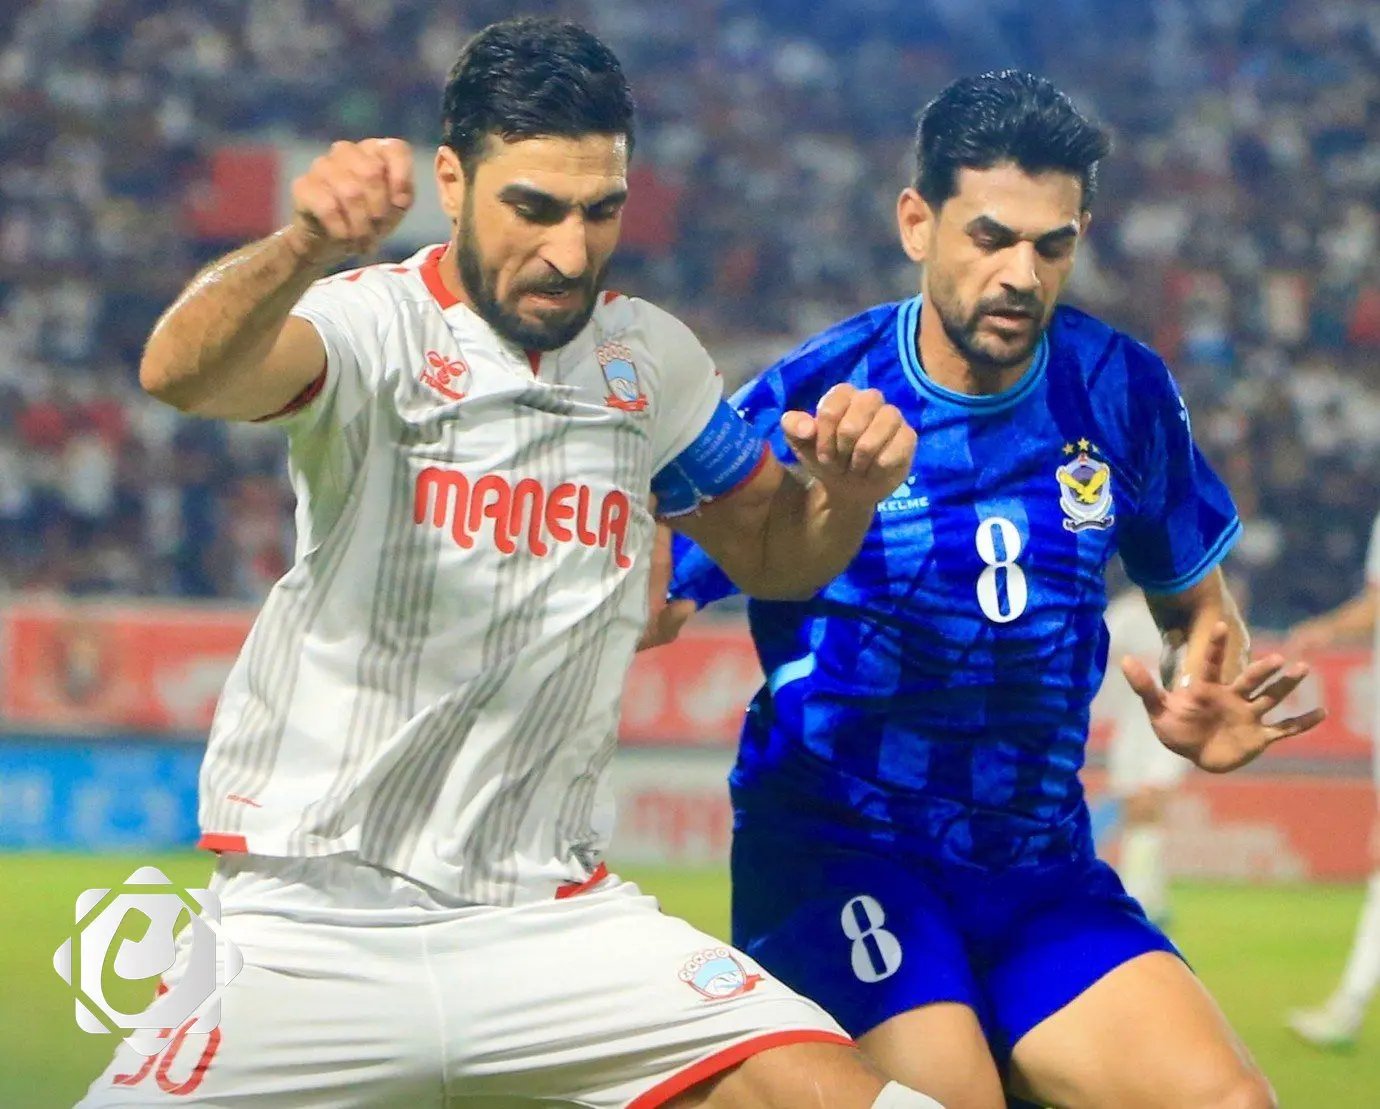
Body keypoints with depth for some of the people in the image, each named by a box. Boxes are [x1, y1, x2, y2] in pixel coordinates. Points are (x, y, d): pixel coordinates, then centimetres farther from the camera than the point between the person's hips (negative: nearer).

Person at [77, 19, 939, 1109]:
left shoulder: (653, 358, 7)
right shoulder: (377, 325, -10)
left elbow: (773, 555, 23)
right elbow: (183, 373, -32)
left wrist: (849, 488, -1)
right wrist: (305, 244, -53)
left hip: (556, 925, 3)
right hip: (317, 926, -3)